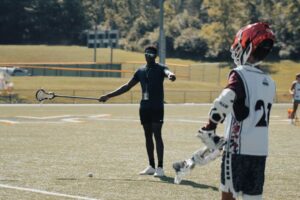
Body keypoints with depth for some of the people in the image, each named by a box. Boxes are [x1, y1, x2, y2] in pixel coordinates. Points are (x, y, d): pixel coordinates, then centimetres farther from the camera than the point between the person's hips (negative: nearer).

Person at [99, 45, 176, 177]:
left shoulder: (160, 68, -3)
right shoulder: (141, 71, 14)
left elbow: (167, 72, -27)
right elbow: (127, 86, 19)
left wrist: (170, 75, -54)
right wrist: (109, 96, 16)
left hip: (157, 107, -6)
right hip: (144, 107, 6)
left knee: (157, 135, -10)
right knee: (148, 135, 8)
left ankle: (160, 167, -9)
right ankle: (151, 167, 14)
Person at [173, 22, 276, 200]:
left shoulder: (240, 75, -9)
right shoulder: (269, 83, 12)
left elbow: (223, 103, -26)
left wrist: (209, 129, -12)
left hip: (238, 149, -6)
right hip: (261, 150, 6)